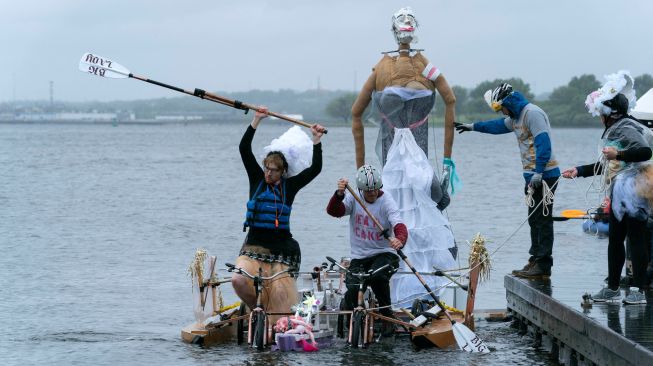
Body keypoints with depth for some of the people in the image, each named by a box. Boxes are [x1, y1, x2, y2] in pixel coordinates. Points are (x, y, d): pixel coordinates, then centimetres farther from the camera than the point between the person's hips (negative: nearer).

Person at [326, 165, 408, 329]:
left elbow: (399, 226, -24)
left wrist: (400, 240, -48)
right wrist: (339, 194, -36)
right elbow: (333, 211, -15)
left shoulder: (386, 202, -8)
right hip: (359, 257, 3)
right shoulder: (353, 198, 2)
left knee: (377, 277, -35)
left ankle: (387, 314, -10)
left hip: (383, 254, -3)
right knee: (353, 291, -20)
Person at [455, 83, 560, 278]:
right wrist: (473, 127, 47)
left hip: (544, 174, -10)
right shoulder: (516, 117, 18)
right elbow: (499, 125, 38)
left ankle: (543, 265, -10)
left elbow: (543, 143, -22)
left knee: (542, 219, -10)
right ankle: (536, 260, 15)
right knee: (534, 219, 11)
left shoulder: (532, 113, -14)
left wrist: (538, 173, -27)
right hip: (532, 175, 10)